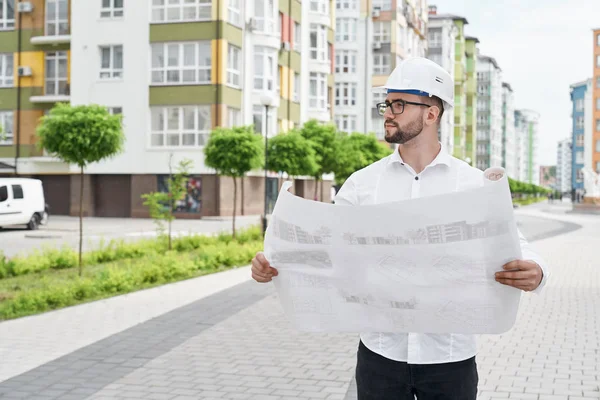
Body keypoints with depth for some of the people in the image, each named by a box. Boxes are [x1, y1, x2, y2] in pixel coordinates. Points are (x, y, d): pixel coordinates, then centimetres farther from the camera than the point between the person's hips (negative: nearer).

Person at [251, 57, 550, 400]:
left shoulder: (475, 184, -1)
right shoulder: (363, 183, 4)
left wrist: (534, 272, -28)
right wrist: (273, 262, -18)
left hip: (450, 357, -1)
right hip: (380, 353, 1)